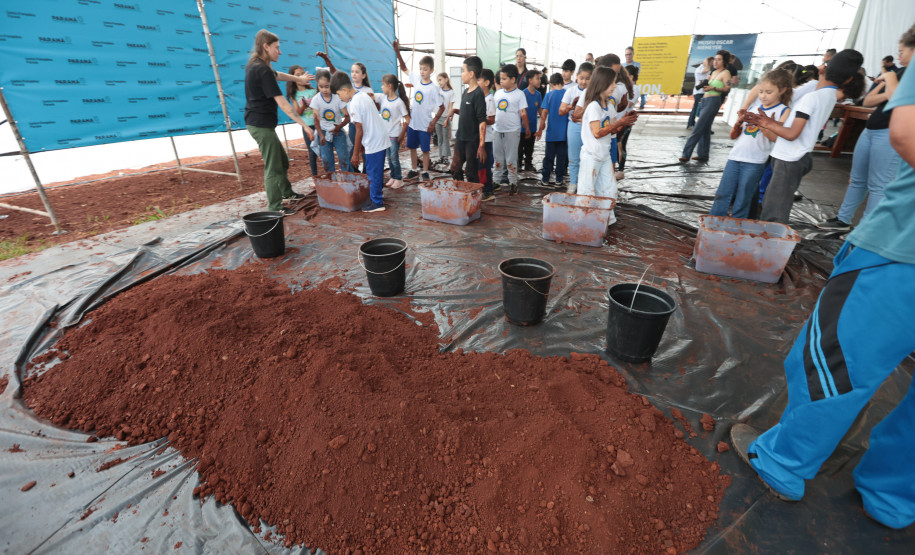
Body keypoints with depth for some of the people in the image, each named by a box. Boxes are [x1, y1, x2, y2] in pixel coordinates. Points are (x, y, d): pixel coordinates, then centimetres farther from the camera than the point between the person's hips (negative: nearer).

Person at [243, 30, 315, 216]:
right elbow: (282, 104, -23)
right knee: (273, 166, -4)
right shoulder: (263, 70, -18)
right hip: (262, 125, -10)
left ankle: (286, 192, 37)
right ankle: (274, 208, 4)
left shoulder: (253, 66, 12)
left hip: (256, 122, 10)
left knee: (282, 160, 21)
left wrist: (298, 79, 46)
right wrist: (305, 125, -22)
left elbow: (276, 75, 32)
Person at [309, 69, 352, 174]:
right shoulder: (316, 99, -7)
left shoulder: (337, 97, -9)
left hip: (337, 131, -1)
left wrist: (339, 127, -27)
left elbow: (347, 116, -9)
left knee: (343, 157, -10)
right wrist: (321, 136, -19)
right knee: (326, 159, -3)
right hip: (323, 131, 1)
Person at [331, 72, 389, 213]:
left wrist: (355, 154, -7)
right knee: (376, 171, 18)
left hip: (373, 142, -9)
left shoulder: (354, 104, -15)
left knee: (373, 173, 0)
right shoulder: (364, 95, 12)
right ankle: (379, 193, 30)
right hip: (381, 138, 9)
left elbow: (359, 131, -14)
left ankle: (377, 203, 8)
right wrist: (361, 147, 20)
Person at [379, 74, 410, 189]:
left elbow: (407, 119, -14)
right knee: (389, 158, 14)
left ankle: (399, 179, 13)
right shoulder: (383, 98, 2)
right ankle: (393, 177, 26)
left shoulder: (399, 102, -16)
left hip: (395, 135, -6)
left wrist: (402, 134, -16)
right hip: (385, 133, 6)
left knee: (394, 157, -1)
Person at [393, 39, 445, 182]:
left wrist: (434, 122, -16)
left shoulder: (433, 88, -13)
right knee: (412, 147, 14)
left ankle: (425, 172, 20)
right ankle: (414, 170, 29)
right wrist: (397, 52, 6)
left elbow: (442, 107, -10)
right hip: (412, 121, 6)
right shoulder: (416, 78, 1)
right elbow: (404, 68, 15)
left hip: (425, 124, -5)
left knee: (425, 149, 5)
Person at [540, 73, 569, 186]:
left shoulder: (549, 95, -7)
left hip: (552, 132, -2)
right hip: (564, 132, 2)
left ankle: (545, 179, 9)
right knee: (562, 155, 9)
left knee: (549, 156, 6)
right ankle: (559, 179, 13)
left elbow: (544, 114, -10)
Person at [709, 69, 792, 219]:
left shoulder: (783, 111, 2)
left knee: (742, 201, 1)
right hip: (735, 157, 4)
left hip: (754, 162, -4)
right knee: (722, 195, 1)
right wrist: (739, 122, -2)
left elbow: (777, 138, -12)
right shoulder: (754, 107, 15)